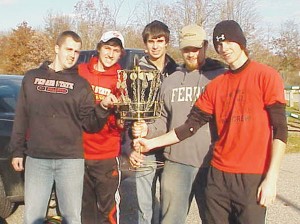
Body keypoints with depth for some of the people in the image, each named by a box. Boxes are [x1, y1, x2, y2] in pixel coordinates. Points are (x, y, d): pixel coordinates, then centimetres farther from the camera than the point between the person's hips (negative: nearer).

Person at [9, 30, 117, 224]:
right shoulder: (32, 77, 9)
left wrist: (103, 107, -18)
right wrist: (17, 150, 8)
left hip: (71, 160, -1)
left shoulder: (81, 84, 5)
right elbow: (21, 117, 11)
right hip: (36, 159, 1)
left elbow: (90, 125, -1)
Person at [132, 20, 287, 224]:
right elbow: (190, 125, 12)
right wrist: (152, 143, 8)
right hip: (218, 175, 4)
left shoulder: (265, 76, -3)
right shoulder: (216, 85, 11)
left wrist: (271, 178, -13)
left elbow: (280, 129, -7)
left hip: (253, 177, -4)